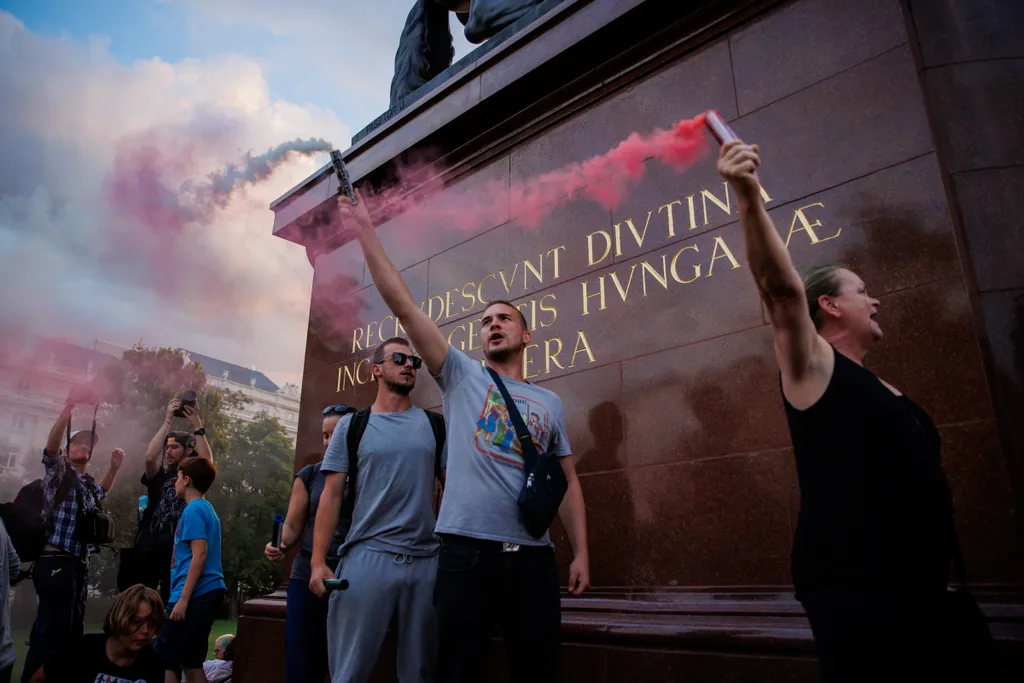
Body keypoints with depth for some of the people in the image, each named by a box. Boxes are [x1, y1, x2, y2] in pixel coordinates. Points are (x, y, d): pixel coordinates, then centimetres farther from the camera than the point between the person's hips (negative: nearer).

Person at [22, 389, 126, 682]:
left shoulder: (88, 481, 18)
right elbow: (51, 443, -20)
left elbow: (102, 492, 42)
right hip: (54, 561, -8)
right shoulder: (58, 468, 0)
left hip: (78, 563, 8)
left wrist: (114, 467, 26)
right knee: (52, 629, -13)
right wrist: (69, 406, -32)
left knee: (72, 628, 12)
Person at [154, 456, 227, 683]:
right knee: (191, 663, 12)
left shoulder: (193, 510, -10)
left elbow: (199, 555, -19)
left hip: (195, 595, -9)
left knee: (162, 660, -2)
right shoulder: (207, 508, 17)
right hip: (207, 593, 9)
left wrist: (183, 599, -19)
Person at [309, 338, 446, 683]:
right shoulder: (353, 425, 5)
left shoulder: (433, 425, 9)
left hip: (427, 559, 2)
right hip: (367, 557, -2)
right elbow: (331, 496, 2)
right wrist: (318, 562, -6)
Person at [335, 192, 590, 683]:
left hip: (533, 556, 3)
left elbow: (568, 482, 15)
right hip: (467, 549, -2)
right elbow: (404, 307, 0)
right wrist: (367, 237, -3)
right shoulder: (461, 375, 8)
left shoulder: (550, 403, 15)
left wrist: (581, 551, 6)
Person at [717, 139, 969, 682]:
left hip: (917, 588, 9)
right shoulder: (813, 367, -5)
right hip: (854, 590, -8)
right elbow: (781, 289, -22)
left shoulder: (881, 389, 19)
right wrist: (749, 198, -35)